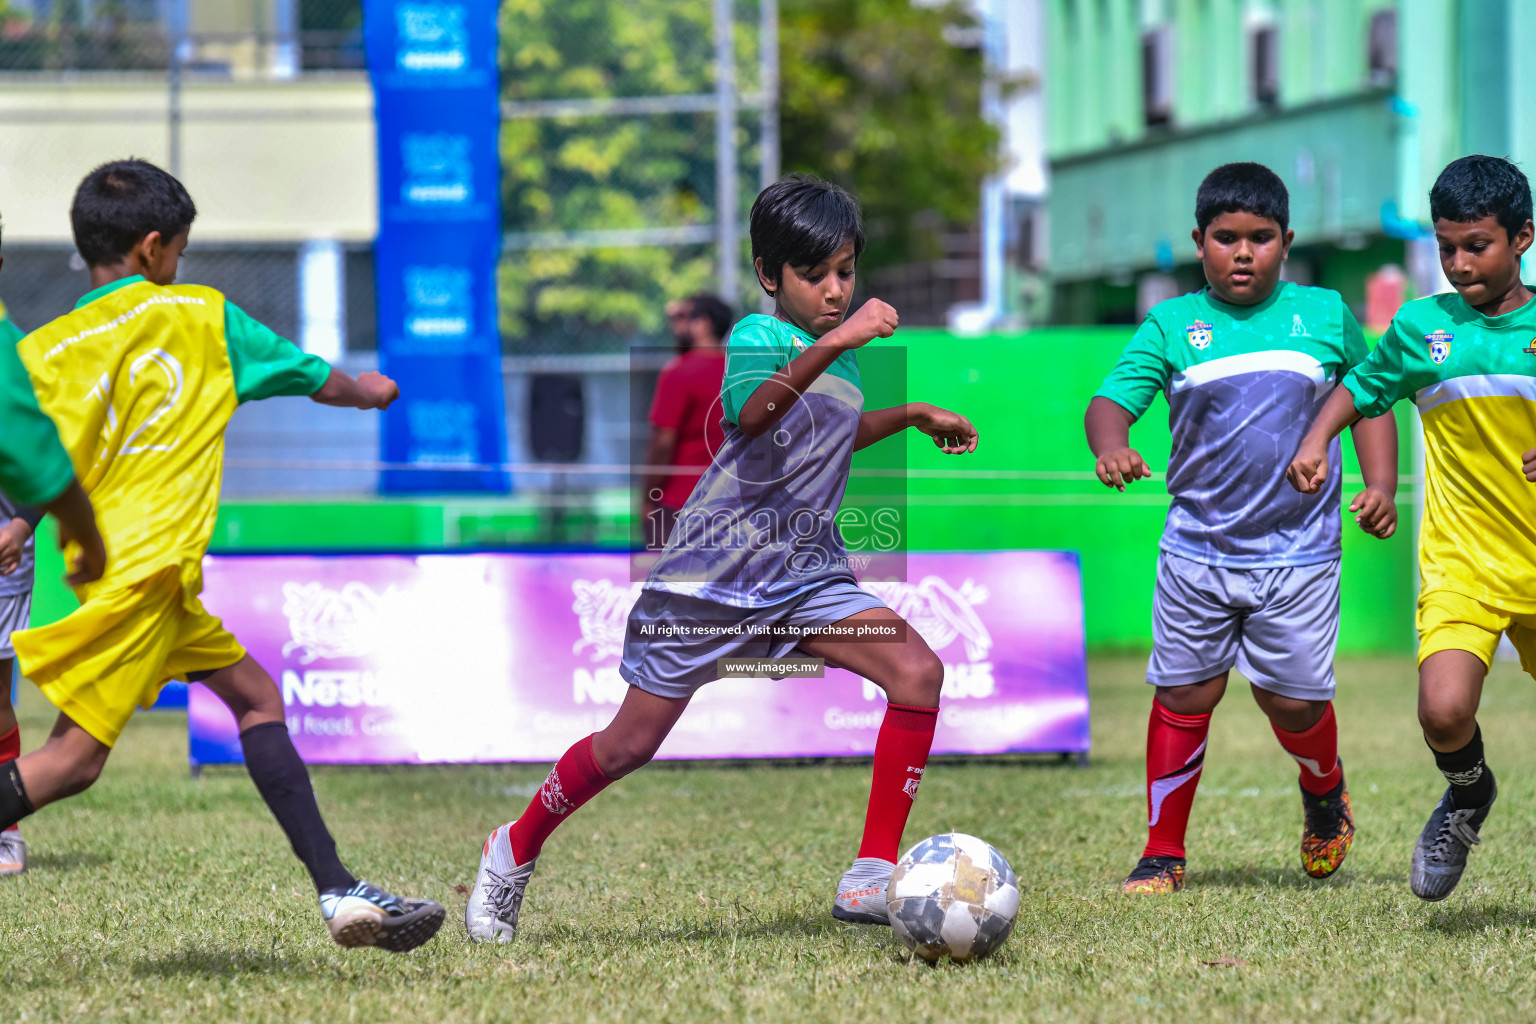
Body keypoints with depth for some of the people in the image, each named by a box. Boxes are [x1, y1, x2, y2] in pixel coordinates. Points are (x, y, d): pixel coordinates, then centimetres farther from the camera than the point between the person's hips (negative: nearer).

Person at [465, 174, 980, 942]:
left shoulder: (838, 346, 12)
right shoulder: (757, 337, -12)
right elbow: (753, 416, -37)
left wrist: (910, 416, 24)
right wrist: (829, 348, -49)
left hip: (803, 575, 6)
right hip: (712, 573, -6)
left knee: (918, 672, -15)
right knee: (631, 743, 0)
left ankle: (871, 880, -13)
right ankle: (515, 851, 26)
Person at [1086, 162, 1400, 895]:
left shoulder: (1325, 315, 5)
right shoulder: (1171, 326, 2)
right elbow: (1113, 399, -6)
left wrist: (1380, 485, 1)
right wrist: (1110, 446, -29)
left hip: (1298, 551, 0)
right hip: (1197, 551, 0)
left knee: (1293, 700, -1)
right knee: (1184, 695, 1)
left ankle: (1324, 794, 32)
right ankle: (1163, 853, 14)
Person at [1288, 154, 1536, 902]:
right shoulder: (1420, 327, 4)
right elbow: (1363, 388, 20)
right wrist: (1317, 439, 3)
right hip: (1463, 561, -1)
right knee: (1444, 712, -22)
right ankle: (1467, 798, 11)